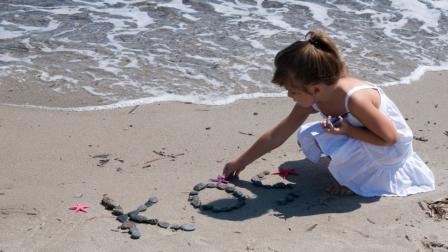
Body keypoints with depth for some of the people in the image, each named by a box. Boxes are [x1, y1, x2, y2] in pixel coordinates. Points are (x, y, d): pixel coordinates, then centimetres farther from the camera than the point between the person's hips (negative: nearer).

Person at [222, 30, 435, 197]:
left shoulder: (354, 98, -37)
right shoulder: (311, 99, -14)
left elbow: (390, 137, -26)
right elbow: (276, 136, -5)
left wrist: (348, 130, -31)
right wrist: (240, 163, 0)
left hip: (391, 150, -7)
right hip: (357, 138, 7)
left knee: (333, 145, -32)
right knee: (306, 136, -10)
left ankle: (356, 180, -3)